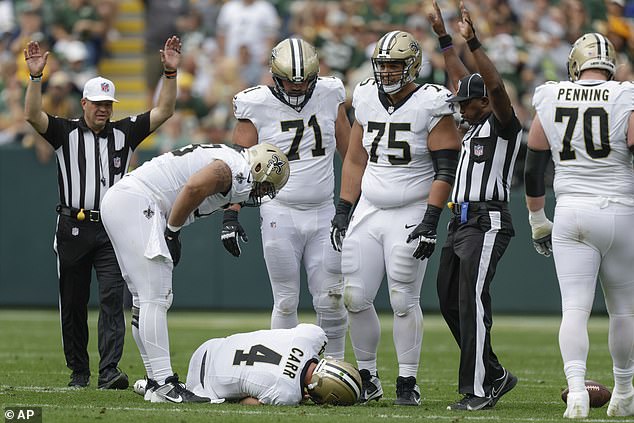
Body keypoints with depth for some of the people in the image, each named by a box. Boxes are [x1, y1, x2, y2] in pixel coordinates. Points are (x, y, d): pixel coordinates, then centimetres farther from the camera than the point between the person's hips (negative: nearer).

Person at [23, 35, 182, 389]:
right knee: (73, 303, 5)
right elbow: (33, 115, -10)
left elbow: (164, 112, 4)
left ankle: (110, 370, -20)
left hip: (112, 230, 0)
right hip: (74, 228, 0)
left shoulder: (124, 133, 10)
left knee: (112, 297, -13)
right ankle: (79, 371, 16)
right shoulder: (66, 133, 5)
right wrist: (36, 77, -23)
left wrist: (171, 73, -8)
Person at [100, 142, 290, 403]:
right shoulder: (234, 169, -12)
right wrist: (172, 232, -15)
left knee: (145, 300, 13)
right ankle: (164, 385, -15)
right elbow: (193, 188, -26)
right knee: (155, 299, -12)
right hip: (133, 203, -11)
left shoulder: (228, 162, 20)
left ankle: (156, 381, 16)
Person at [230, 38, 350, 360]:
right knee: (286, 302, 1)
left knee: (331, 301, 1)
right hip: (280, 215, -2)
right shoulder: (257, 106, -6)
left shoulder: (330, 97, 2)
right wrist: (230, 217, -10)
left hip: (324, 214, 2)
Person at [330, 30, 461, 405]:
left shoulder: (431, 106, -10)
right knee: (355, 300, 0)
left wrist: (430, 222, -18)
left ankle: (408, 383, 3)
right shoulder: (366, 100, 7)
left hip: (410, 215, -5)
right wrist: (342, 211, 12)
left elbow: (445, 170, -12)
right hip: (368, 212, 5)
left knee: (404, 302, -6)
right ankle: (368, 378, 13)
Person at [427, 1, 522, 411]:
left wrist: (472, 41, -27)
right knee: (451, 304, 10)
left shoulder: (503, 124, -4)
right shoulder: (475, 126, 19)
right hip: (460, 223, 10)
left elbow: (495, 86, -21)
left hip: (488, 223, -10)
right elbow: (461, 79, 29)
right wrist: (444, 37, 31)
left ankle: (477, 390, -15)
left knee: (472, 304, -15)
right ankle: (495, 375, 19)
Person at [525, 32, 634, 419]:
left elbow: (533, 170, 10)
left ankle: (576, 386, -23)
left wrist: (538, 220, 22)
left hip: (570, 214, 2)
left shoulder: (550, 101, 4)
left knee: (574, 308, -2)